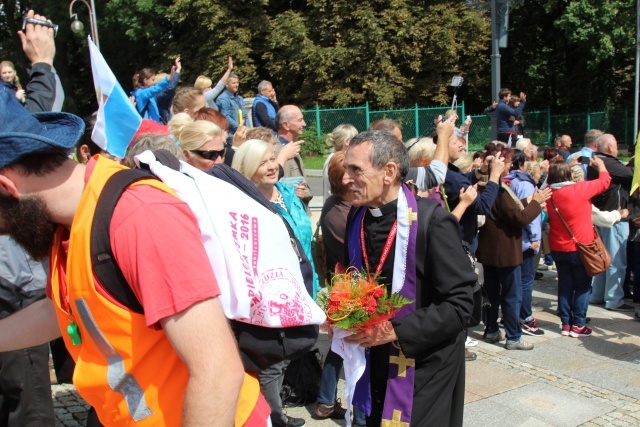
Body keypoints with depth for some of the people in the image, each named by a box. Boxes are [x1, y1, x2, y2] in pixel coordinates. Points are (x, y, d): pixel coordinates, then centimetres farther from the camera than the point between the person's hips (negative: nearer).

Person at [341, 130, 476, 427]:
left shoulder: (432, 222, -20)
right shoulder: (356, 217, -1)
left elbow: (459, 304, -19)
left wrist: (395, 331, -23)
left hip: (425, 367, -5)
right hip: (375, 361, 6)